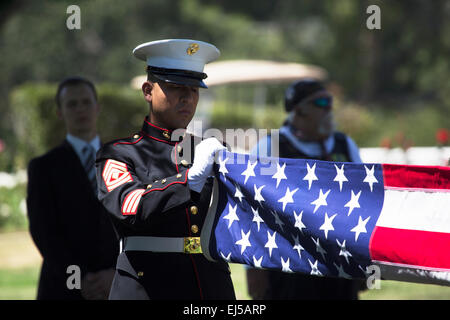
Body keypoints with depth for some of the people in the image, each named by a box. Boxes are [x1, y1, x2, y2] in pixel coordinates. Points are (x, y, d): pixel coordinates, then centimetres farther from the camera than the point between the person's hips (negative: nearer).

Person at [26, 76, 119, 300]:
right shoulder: (43, 168, 1)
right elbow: (43, 233, -9)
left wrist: (115, 274, -14)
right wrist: (80, 281, -20)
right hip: (64, 293, -3)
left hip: (115, 288, 3)